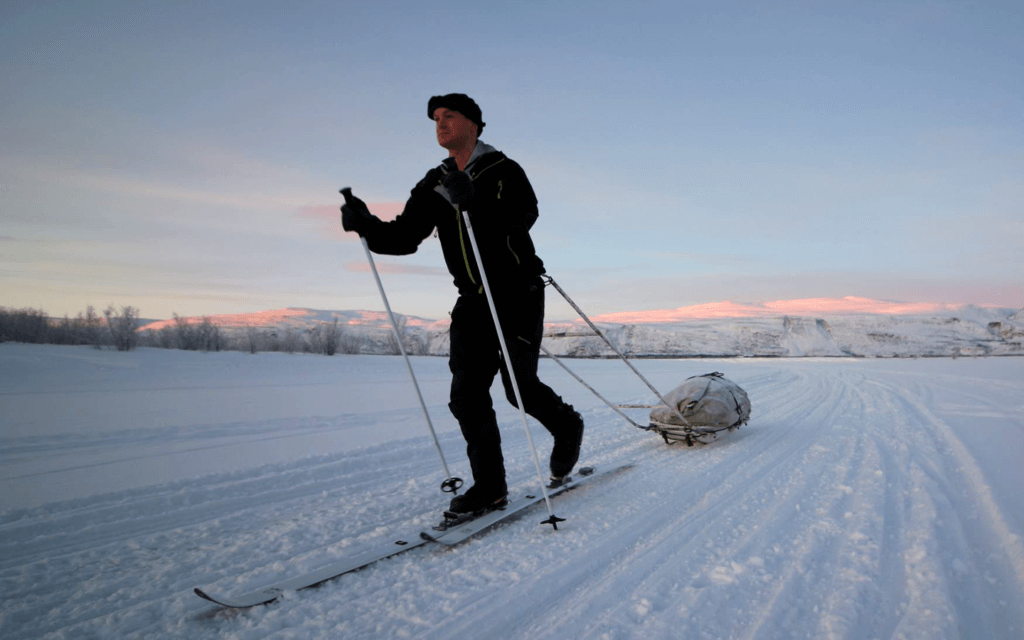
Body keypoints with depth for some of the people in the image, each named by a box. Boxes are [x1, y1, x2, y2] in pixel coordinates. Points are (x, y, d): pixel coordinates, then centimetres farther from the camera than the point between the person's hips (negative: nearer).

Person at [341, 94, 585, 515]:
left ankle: (567, 427, 26)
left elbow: (525, 213, -25)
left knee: (520, 387, -6)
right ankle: (490, 485, 9)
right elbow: (404, 237, 5)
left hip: (519, 294, -5)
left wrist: (473, 200, -39)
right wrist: (367, 225, -14)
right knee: (466, 391, -2)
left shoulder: (504, 170, -6)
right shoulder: (434, 185, 10)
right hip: (474, 300, 5)